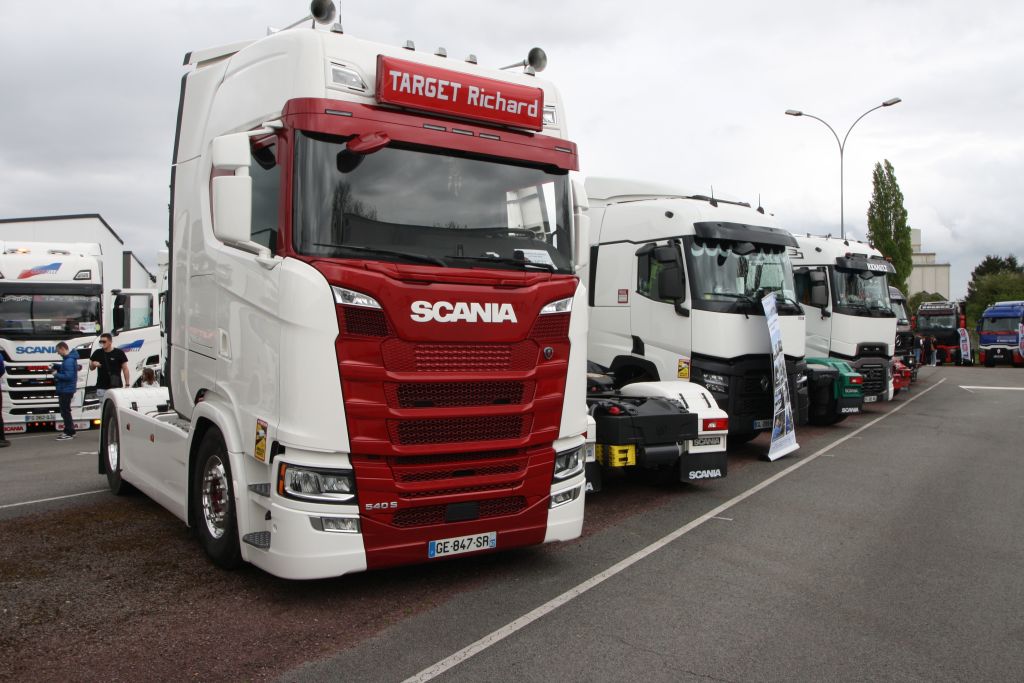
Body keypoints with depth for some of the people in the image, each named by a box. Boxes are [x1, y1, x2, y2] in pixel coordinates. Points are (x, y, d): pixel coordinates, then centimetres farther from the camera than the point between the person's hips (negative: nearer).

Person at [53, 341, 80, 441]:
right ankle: (70, 431, 25)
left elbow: (68, 376, -25)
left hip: (66, 390, -10)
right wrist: (57, 368, 8)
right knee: (66, 411, 17)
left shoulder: (69, 361, -20)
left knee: (65, 411, -4)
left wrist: (56, 375, -14)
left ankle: (69, 433, 2)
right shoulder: (70, 358, 12)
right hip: (66, 389, 10)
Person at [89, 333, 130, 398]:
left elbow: (125, 369, 0)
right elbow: (91, 368, 17)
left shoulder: (119, 353, -2)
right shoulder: (97, 353, 7)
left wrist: (127, 384, -5)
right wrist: (93, 364, -7)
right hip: (101, 387, 3)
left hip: (116, 387, -3)